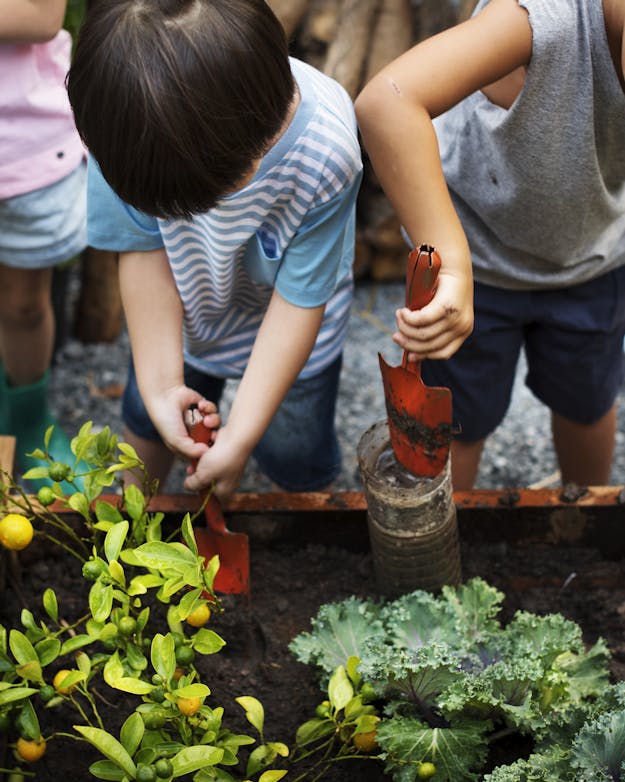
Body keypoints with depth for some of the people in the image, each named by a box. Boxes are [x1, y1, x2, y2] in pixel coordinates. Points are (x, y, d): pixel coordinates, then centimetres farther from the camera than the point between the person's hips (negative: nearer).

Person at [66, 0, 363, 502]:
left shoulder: (324, 154, -39)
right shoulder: (125, 122, -34)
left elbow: (299, 300, -29)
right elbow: (145, 252, -20)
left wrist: (240, 437, -26)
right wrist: (162, 385, -23)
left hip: (284, 322, -2)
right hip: (179, 310, 2)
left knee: (296, 458, 12)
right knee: (147, 417, 23)